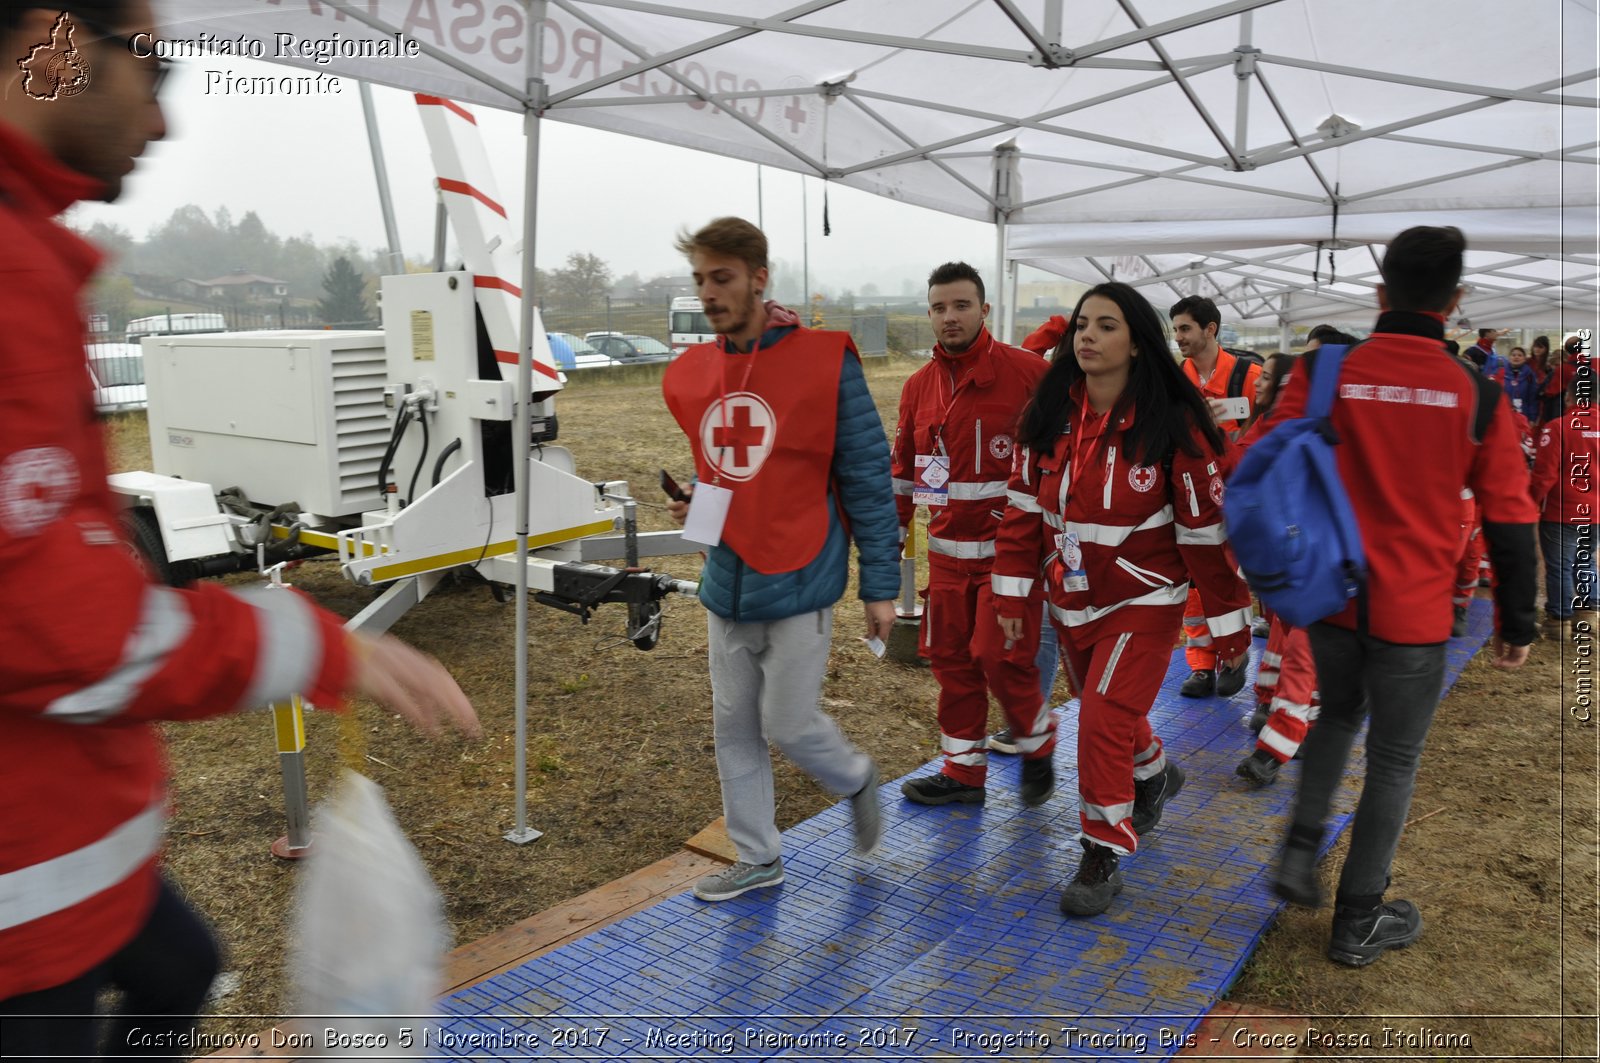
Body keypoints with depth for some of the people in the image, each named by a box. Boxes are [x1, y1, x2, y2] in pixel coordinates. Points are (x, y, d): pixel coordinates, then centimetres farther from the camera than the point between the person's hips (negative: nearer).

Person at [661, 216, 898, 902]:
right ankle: (757, 859, 31)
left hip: (797, 586, -6)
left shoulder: (826, 361, -12)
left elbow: (866, 476, -9)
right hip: (726, 586, 6)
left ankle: (857, 781, 34)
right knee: (734, 729, 13)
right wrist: (693, 505, -1)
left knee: (789, 725, 1)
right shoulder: (690, 374, 5)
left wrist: (881, 586, -9)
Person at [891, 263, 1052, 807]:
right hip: (948, 551, 5)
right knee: (950, 657, 8)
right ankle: (963, 771, 23)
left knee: (1000, 655, -7)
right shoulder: (918, 386, 8)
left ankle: (1037, 746, 22)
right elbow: (903, 468, 16)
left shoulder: (1026, 371, -8)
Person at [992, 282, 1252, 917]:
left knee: (1105, 719, -12)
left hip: (1144, 601, -5)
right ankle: (1154, 776, 52)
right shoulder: (1049, 415, -4)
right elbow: (1024, 506, 1)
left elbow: (1206, 527, -12)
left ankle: (1102, 857, 6)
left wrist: (1227, 619, -9)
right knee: (1103, 710, 19)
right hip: (1072, 600, 5)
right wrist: (1012, 591, -3)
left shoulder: (1172, 427, -16)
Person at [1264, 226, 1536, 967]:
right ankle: (1358, 924, 24)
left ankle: (1300, 855, 21)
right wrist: (1517, 625, 10)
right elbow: (1510, 522, -1)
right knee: (1393, 761, 13)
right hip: (1414, 614, -2)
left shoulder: (1322, 371, -7)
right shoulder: (1479, 395, -7)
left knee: (1337, 716, 29)